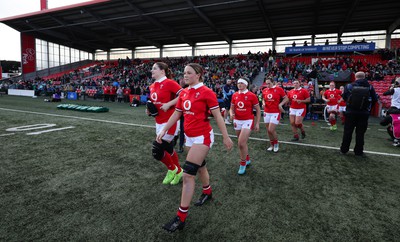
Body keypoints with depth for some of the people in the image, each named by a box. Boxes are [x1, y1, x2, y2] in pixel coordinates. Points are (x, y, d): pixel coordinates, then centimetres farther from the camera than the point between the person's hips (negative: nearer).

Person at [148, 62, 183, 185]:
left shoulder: (169, 83, -13)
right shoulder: (152, 86, 11)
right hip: (159, 123, 8)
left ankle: (172, 169, 19)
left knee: (157, 151, -9)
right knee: (168, 149, 18)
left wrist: (168, 104, -24)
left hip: (170, 122, -8)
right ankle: (178, 171, 38)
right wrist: (150, 109, 3)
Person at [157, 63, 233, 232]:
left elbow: (218, 116, -12)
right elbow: (176, 114, 14)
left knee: (188, 174, -9)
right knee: (200, 166, 24)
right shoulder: (184, 93, 6)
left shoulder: (206, 92, -14)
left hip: (202, 137, -7)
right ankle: (207, 192, 50)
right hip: (190, 136, 7)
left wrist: (226, 137, -11)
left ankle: (181, 218, 2)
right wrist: (163, 130, 12)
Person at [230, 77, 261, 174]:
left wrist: (257, 123, -5)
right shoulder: (234, 95, 4)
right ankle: (247, 159, 39)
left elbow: (258, 110, -2)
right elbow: (232, 107, 16)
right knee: (241, 143, 16)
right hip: (237, 121, 5)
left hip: (248, 121, -5)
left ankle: (243, 163, 7)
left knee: (241, 143, -13)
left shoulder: (252, 95, -8)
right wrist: (231, 114, -6)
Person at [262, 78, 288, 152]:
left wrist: (280, 104, -14)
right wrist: (264, 103, 1)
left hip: (276, 113, -5)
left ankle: (276, 143, 16)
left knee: (271, 130, -11)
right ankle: (272, 145, 27)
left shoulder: (279, 89, -5)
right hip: (267, 113, 5)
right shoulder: (264, 90, 7)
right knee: (268, 130, 9)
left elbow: (286, 98, 0)